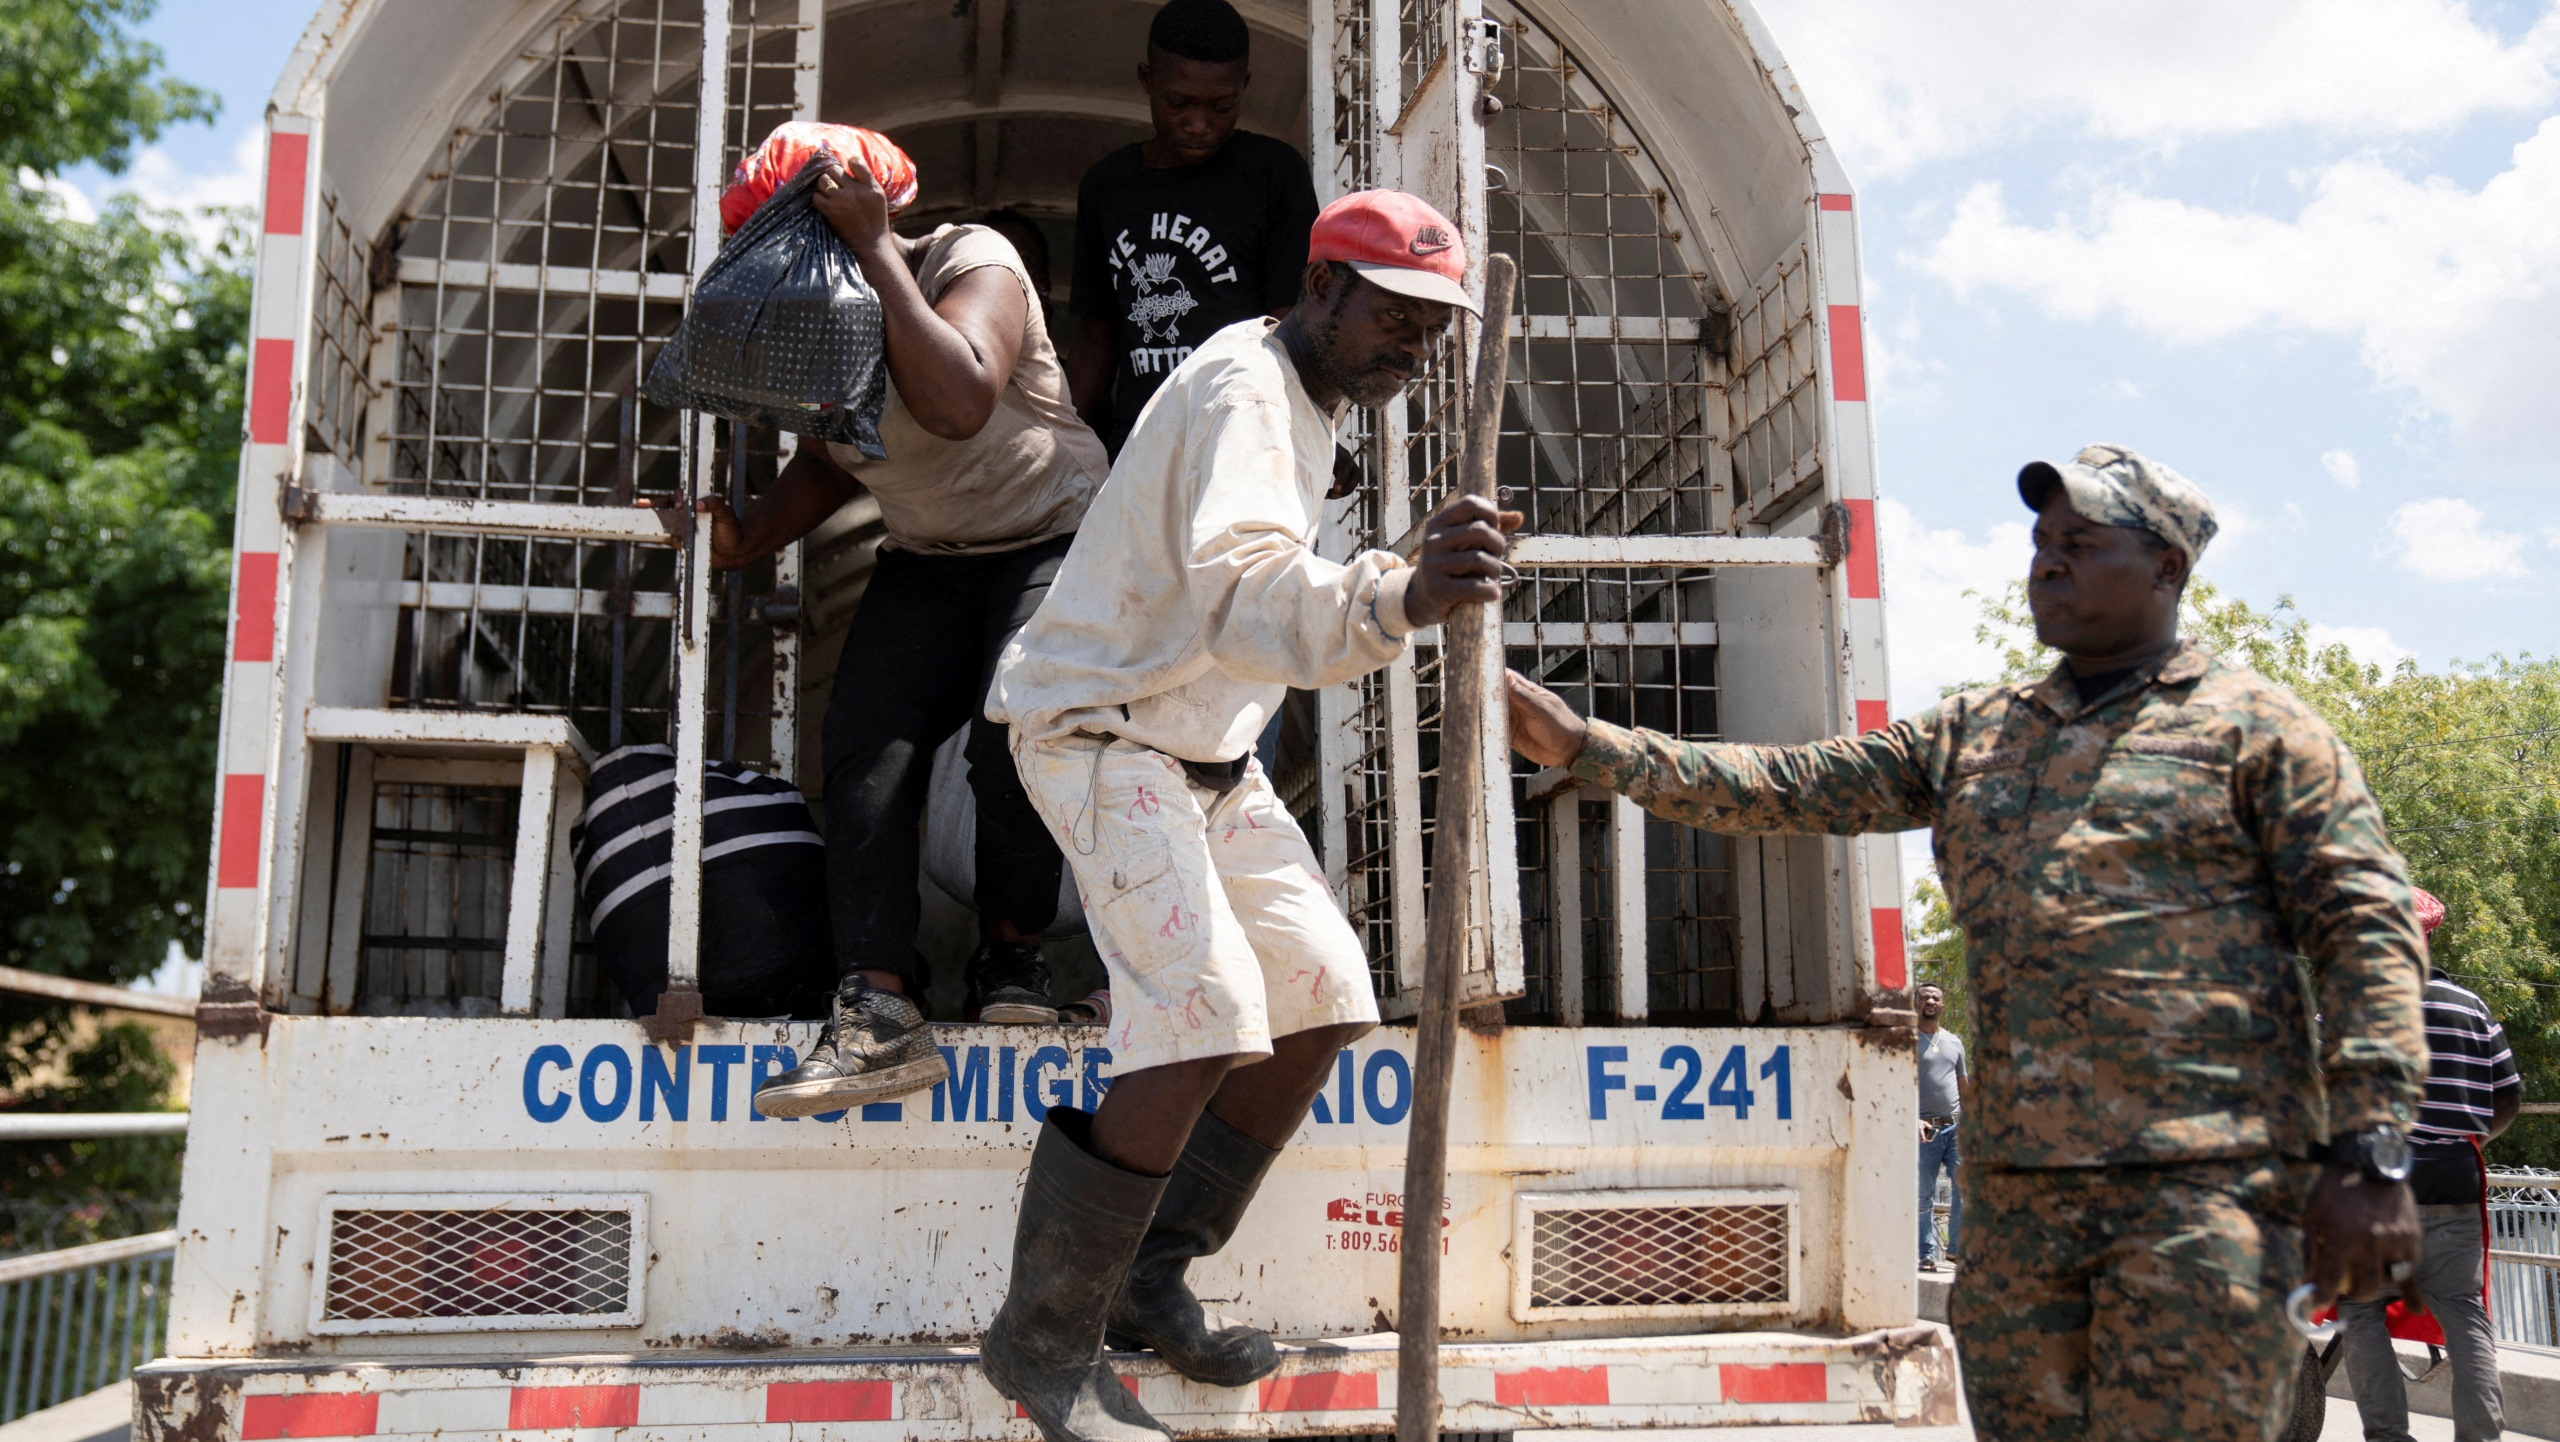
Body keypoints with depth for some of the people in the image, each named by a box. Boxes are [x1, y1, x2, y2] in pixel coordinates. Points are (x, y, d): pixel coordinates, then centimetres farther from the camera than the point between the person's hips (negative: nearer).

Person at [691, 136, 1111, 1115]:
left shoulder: (972, 263, -18)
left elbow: (959, 402, -39)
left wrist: (876, 248, -35)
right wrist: (751, 537, -1)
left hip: (1054, 537, -5)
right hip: (928, 563, 6)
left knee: (1020, 734, -30)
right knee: (865, 744, -19)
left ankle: (1014, 957, -5)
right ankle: (879, 1010, -26)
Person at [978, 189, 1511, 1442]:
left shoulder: (1312, 399, 11)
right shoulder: (1245, 388, -21)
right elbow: (1241, 589, -41)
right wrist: (1398, 602, -58)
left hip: (1207, 751, 10)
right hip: (1102, 734, -10)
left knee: (1325, 996, 3)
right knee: (1206, 1014, -23)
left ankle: (1150, 1280, 12)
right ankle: (1042, 1339, -10)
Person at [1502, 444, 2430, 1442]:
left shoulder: (2253, 724, 3)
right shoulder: (1970, 735, 17)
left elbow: (2365, 932, -3)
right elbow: (1788, 787, 12)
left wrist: (2370, 1154, -12)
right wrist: (1586, 745, 4)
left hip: (2205, 1175, -5)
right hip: (2013, 1177, 5)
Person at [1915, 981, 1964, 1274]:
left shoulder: (1954, 1042, 17)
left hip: (1956, 1127, 4)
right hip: (1924, 1129, -4)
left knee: (1964, 1187, -6)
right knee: (1924, 1195, -1)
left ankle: (1958, 1249, 4)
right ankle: (1927, 1254, 6)